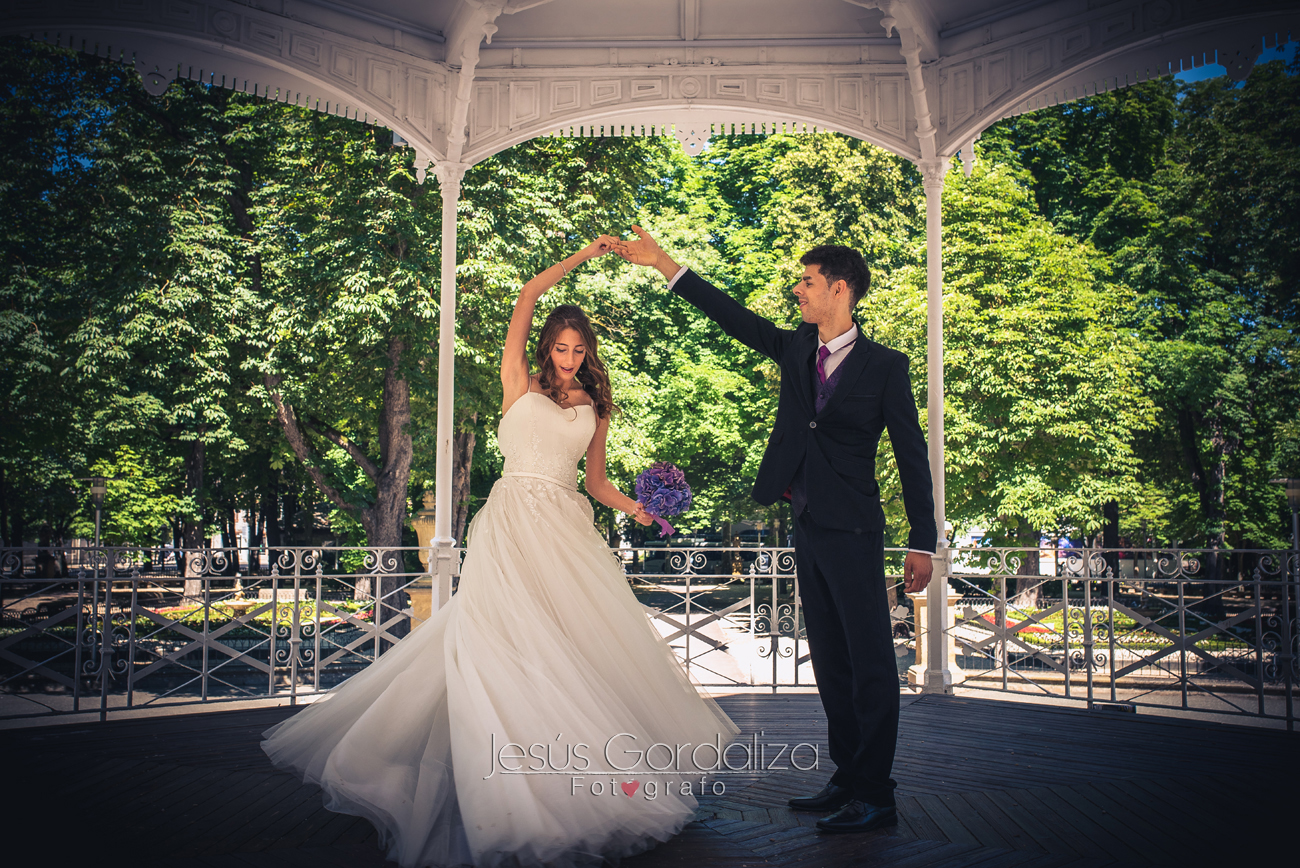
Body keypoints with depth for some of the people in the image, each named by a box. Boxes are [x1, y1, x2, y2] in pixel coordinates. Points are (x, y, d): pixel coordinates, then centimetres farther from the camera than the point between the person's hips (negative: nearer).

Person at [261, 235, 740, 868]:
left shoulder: (594, 409, 17)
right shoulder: (519, 385, 8)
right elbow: (527, 296, 4)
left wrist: (634, 507, 1)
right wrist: (583, 256, 8)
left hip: (569, 530, 3)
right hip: (514, 521, -3)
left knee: (584, 634, -5)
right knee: (510, 635, -12)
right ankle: (519, 774, -9)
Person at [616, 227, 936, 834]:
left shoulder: (884, 366, -4)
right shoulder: (796, 349, 11)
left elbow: (912, 456, -4)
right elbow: (733, 317, 13)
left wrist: (922, 544, -6)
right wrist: (663, 263, 10)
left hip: (853, 533, -6)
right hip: (807, 530, 7)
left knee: (870, 663, -4)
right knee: (830, 663, 12)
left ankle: (874, 795, 3)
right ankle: (847, 779, 21)